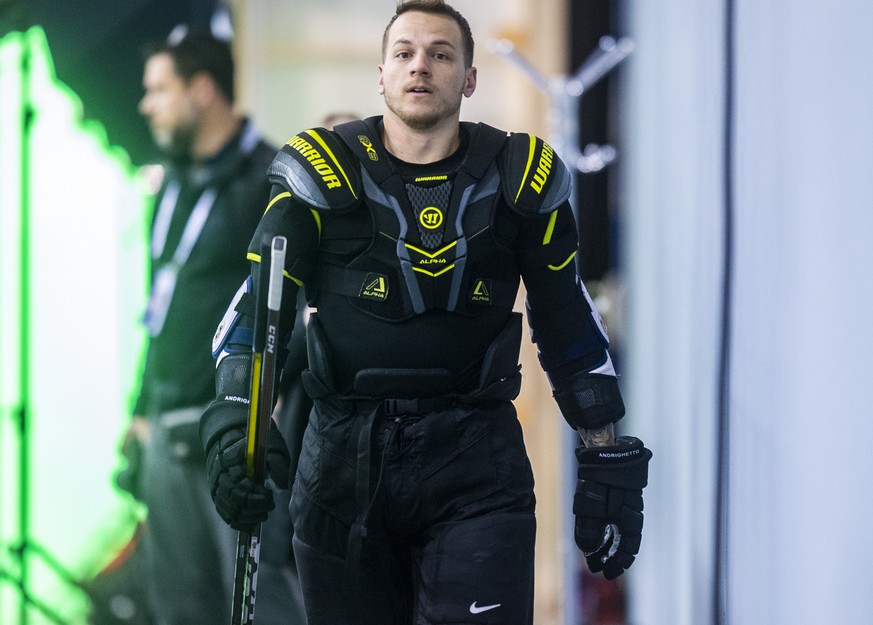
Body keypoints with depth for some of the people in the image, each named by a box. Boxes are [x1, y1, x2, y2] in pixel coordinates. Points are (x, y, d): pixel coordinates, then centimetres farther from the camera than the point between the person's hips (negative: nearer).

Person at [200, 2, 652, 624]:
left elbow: (569, 322, 10)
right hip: (345, 456, 0)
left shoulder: (521, 178, 2)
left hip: (475, 462, 0)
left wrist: (608, 460, 9)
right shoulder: (324, 171, -2)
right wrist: (234, 419, -25)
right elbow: (259, 301, -8)